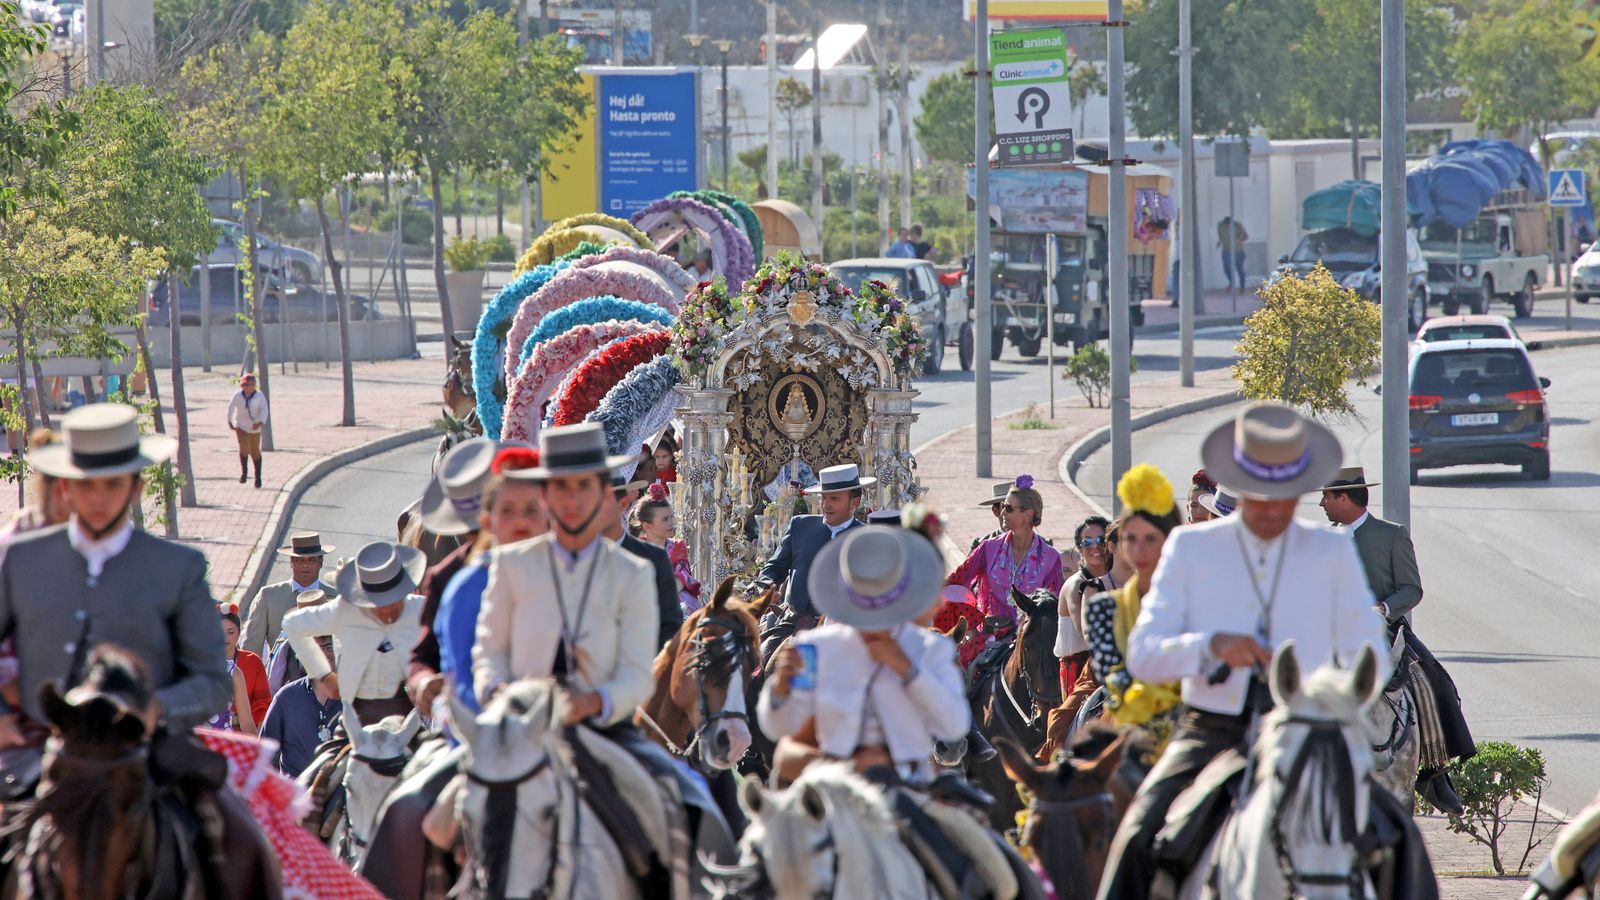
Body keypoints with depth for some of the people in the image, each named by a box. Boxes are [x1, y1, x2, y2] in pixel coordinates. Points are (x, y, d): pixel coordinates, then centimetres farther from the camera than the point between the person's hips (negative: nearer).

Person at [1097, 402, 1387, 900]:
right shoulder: (1190, 548, 7)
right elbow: (1142, 655, 0)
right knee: (1137, 840, -23)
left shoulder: (1333, 553, 9)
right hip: (1210, 730, 0)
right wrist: (1213, 646, -20)